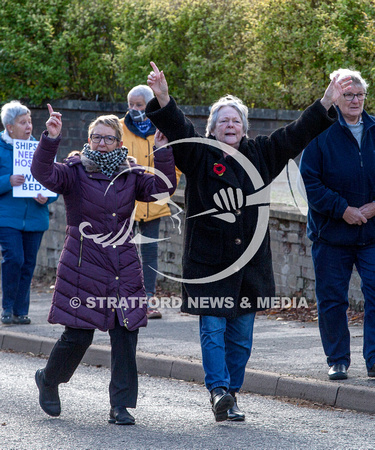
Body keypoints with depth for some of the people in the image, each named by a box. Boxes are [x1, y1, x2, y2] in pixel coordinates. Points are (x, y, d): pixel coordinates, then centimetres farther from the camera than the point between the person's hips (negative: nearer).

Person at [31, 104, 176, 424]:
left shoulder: (131, 175, 9)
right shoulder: (75, 172, -1)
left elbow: (162, 187, -2)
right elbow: (44, 173, -18)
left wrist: (163, 152, -13)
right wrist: (50, 139, -31)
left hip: (124, 266, 3)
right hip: (83, 265, -3)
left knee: (126, 335, -2)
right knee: (78, 335, -1)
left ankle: (121, 405, 5)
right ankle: (48, 380, 28)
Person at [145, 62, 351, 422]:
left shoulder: (260, 155, 10)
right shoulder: (200, 156, 1)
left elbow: (297, 135, 13)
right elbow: (177, 128, -14)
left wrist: (327, 102, 7)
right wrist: (162, 98, -32)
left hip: (249, 261, 3)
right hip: (208, 260, -3)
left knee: (241, 334, 7)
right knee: (213, 328, -9)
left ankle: (231, 395, 16)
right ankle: (219, 390, -13)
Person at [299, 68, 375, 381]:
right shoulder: (321, 132, -4)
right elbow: (310, 180, -7)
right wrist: (343, 210, -13)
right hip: (331, 232, -2)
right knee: (332, 300, 5)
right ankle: (338, 360, 18)